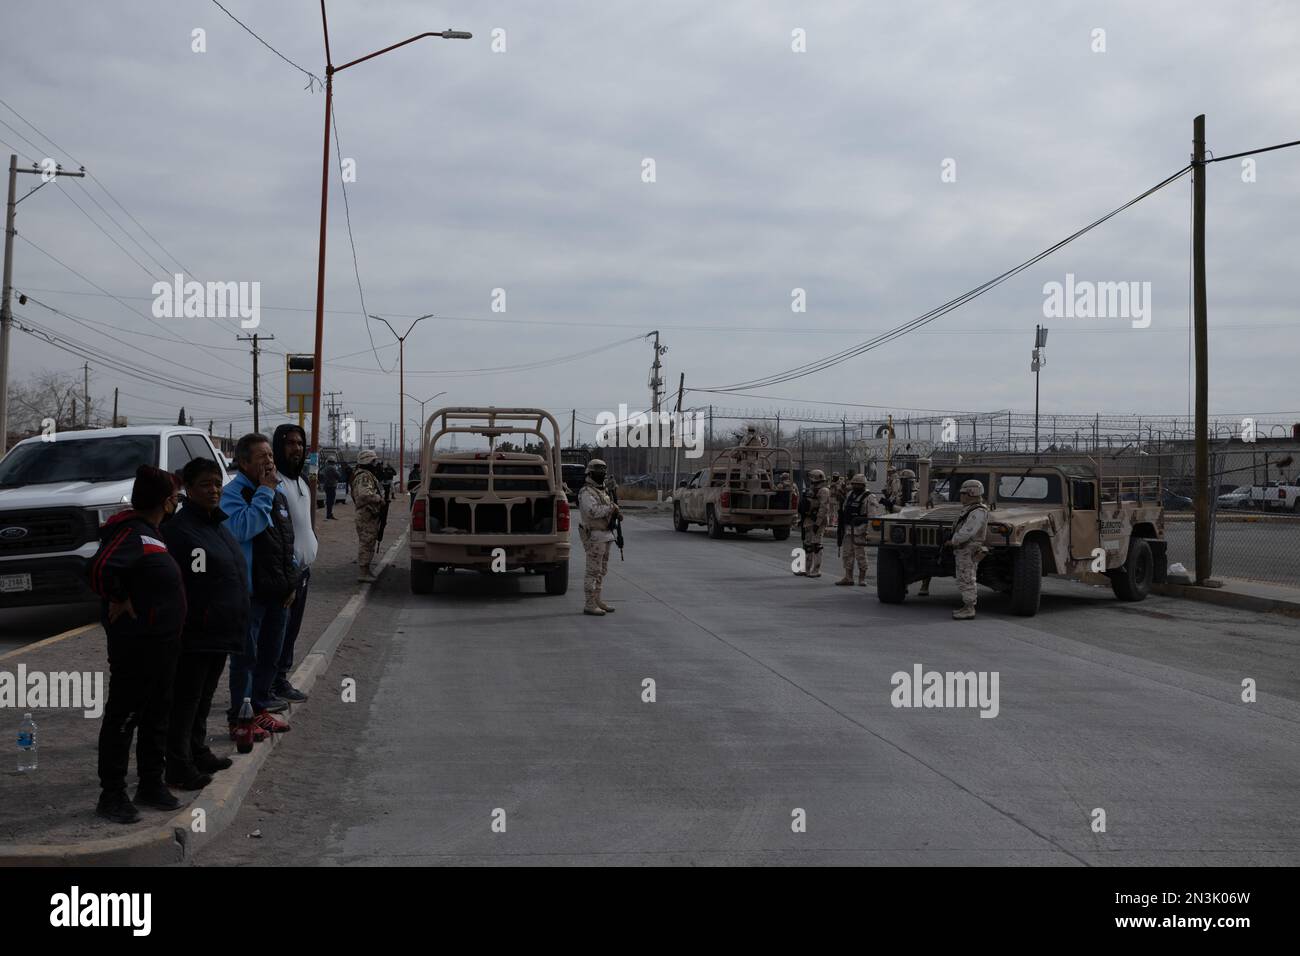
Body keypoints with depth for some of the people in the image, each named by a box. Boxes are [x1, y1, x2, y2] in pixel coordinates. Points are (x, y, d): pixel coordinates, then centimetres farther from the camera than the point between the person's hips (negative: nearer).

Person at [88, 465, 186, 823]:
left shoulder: (150, 532, 11)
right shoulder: (132, 533, -19)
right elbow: (100, 568, -35)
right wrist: (119, 600, -21)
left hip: (162, 642, 10)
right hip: (136, 643, -10)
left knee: (156, 716, 17)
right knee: (123, 717, 0)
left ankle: (152, 784, 28)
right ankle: (112, 794, 9)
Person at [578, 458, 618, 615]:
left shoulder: (604, 491, 17)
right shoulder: (586, 492, -13)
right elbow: (593, 511, -28)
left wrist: (616, 512, 0)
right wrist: (611, 507, -17)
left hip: (605, 536, 9)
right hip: (594, 536, -9)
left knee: (601, 570, 14)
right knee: (593, 571, -7)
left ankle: (597, 600, 22)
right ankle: (589, 604, -5)